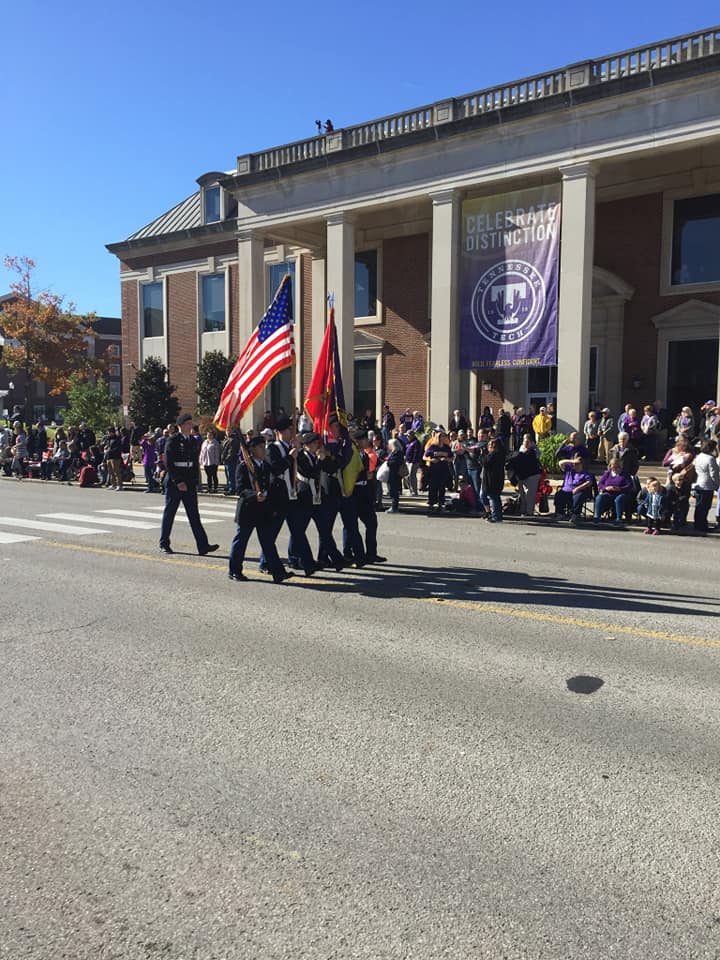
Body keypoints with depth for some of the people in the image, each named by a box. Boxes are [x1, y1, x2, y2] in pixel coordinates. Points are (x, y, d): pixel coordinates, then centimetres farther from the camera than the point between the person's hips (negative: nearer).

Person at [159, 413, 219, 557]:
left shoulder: (192, 441, 12)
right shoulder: (172, 441, -8)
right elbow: (168, 463, -13)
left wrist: (196, 481, 7)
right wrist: (178, 482, -17)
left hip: (189, 484, 6)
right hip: (173, 484, -5)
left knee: (194, 515, 1)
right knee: (169, 513, 6)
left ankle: (203, 546, -5)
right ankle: (164, 543, 20)